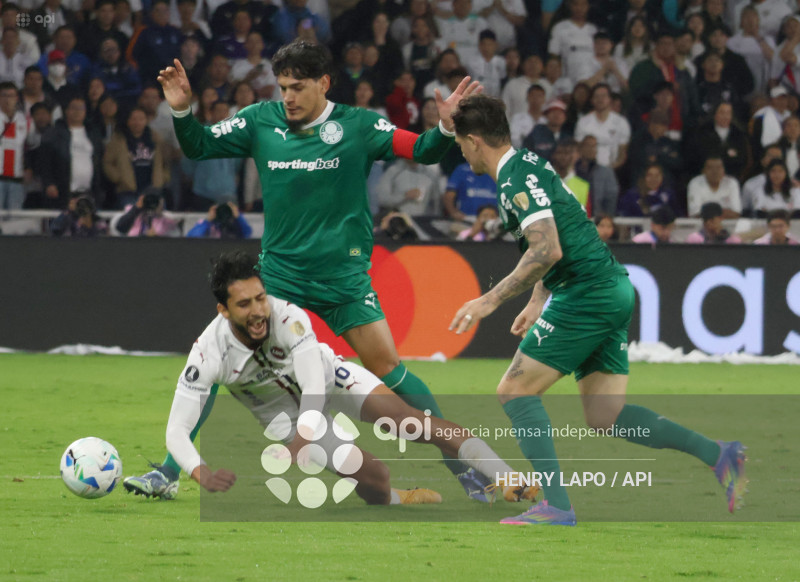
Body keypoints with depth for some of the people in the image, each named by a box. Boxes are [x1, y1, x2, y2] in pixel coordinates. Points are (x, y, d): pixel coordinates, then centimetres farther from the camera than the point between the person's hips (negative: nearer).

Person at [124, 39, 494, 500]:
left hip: (343, 274, -2)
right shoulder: (260, 121, 1)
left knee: (388, 370, -7)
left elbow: (422, 152, -7)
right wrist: (183, 110, -10)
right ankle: (170, 470, 4)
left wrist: (447, 127, -27)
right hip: (279, 269, 2)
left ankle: (461, 463, 6)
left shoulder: (358, 126, -6)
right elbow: (199, 146, 8)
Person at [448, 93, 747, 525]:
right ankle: (718, 454, -3)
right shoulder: (528, 166, 19)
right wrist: (535, 303, 34)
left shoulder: (517, 179, -13)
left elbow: (547, 251, -24)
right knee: (604, 417, 7)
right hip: (612, 291, 10)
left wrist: (491, 300, -21)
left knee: (515, 391, -4)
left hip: (587, 295, -10)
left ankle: (556, 506, -10)